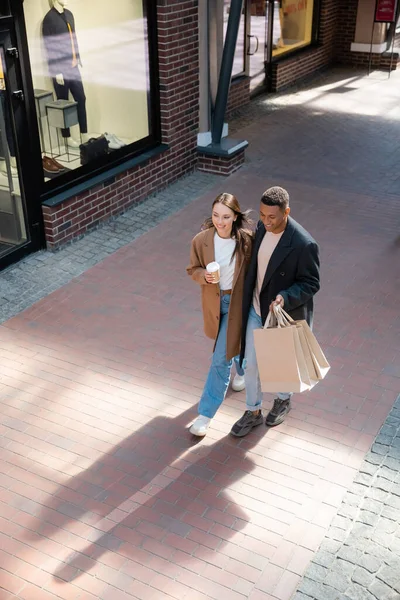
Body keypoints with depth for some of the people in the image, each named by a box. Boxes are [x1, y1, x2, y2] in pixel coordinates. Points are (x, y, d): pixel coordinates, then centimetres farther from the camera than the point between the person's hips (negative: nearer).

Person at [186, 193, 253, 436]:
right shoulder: (201, 241, -15)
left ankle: (207, 412, 10)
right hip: (214, 301, 3)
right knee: (230, 345, 28)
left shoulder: (247, 240, -21)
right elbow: (193, 269, -1)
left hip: (237, 302, -3)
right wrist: (204, 275, -23)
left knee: (221, 357, -2)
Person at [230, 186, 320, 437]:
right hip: (255, 310, 5)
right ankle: (253, 412, 36)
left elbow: (311, 283, -20)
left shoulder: (304, 244, -28)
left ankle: (284, 400, 51)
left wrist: (285, 298, -35)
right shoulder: (262, 227, -8)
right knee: (251, 363, 14)